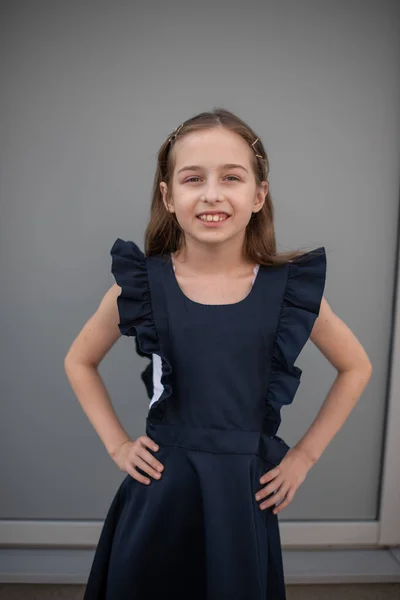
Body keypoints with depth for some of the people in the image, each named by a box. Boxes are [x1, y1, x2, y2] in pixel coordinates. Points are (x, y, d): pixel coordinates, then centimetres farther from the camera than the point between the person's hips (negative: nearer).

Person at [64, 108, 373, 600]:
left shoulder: (291, 288, -10)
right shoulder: (140, 284, -10)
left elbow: (356, 367, 6)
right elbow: (79, 362, 7)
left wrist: (305, 454, 2)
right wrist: (116, 444, 0)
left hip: (245, 490, 1)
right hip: (161, 489, 0)